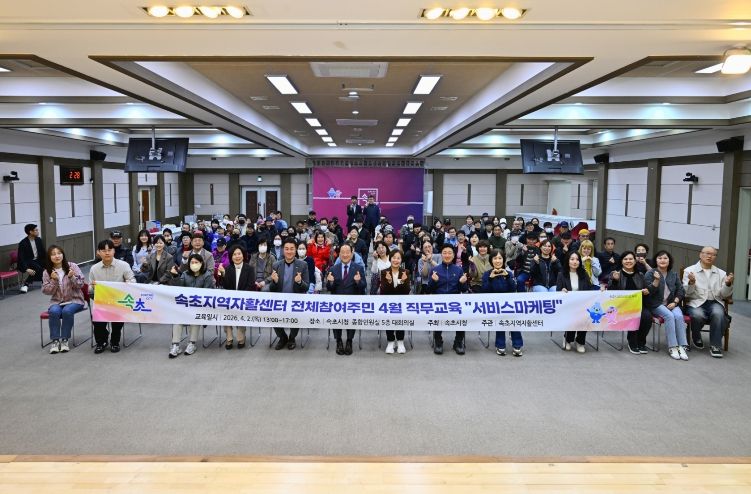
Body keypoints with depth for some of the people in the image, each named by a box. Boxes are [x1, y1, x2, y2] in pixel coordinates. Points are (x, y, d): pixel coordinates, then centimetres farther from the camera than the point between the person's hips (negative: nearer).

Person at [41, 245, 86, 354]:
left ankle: (64, 340, -18)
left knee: (67, 311, -32)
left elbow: (80, 285, -5)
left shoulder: (72, 266, -3)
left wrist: (71, 277, -23)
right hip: (57, 301, 2)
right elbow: (46, 291, -1)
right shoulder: (47, 272, 3)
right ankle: (55, 340, -18)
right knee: (54, 311, -30)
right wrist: (54, 280, -16)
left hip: (74, 300, -2)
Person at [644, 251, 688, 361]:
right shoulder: (650, 274, 1)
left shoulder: (674, 274, 15)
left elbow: (680, 290, 12)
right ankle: (672, 347, -29)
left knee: (679, 316, -28)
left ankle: (681, 346, -27)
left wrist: (675, 302, -4)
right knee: (669, 316, -31)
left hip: (671, 304, 4)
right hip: (656, 304, -3)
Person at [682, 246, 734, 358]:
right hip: (696, 303, -2)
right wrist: (691, 282, -22)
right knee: (698, 315, -34)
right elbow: (686, 292, -2)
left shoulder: (721, 273, 15)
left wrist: (728, 284, -8)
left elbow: (725, 295, 11)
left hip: (715, 302, 2)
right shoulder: (689, 271, 6)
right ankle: (696, 337, 0)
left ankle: (715, 346, -19)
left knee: (718, 314, -32)